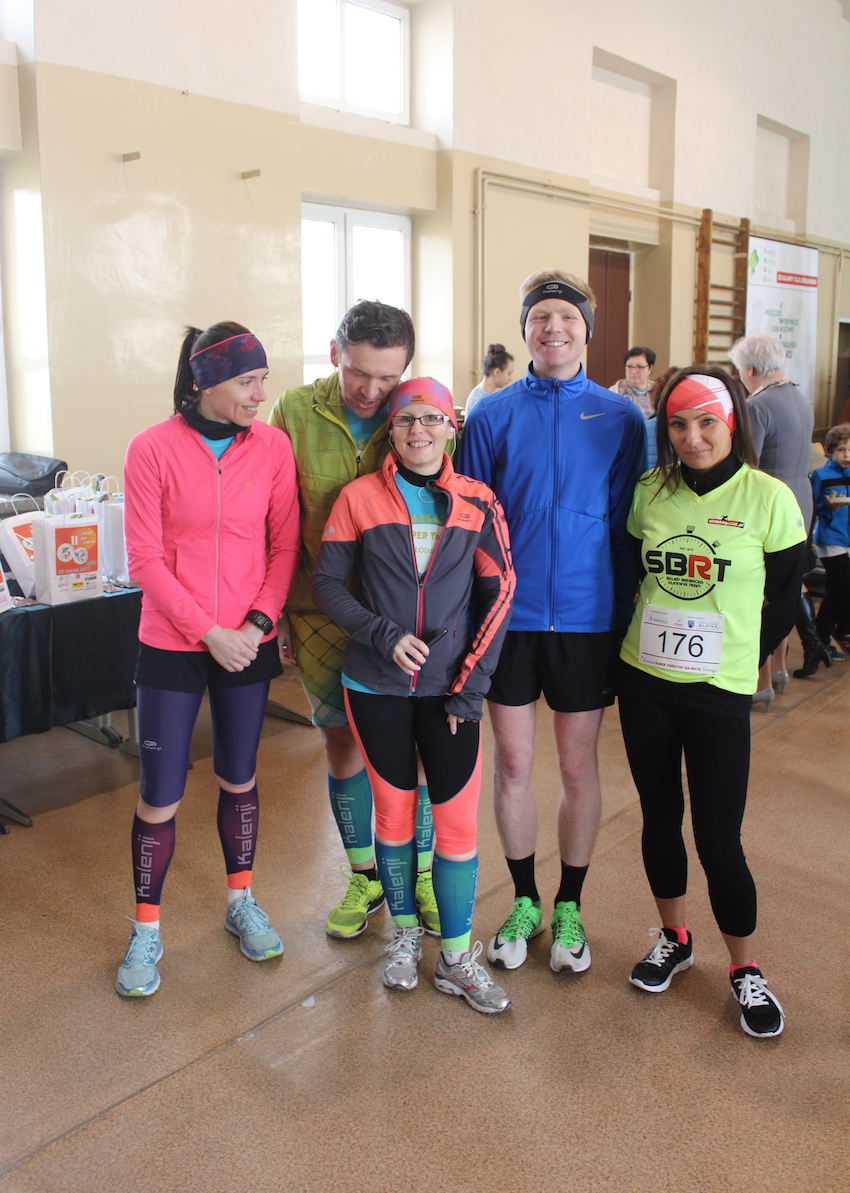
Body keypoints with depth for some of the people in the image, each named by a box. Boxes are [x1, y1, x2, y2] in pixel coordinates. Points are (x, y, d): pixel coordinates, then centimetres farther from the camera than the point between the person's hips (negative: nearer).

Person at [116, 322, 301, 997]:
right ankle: (147, 930, 24)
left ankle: (242, 902, 37)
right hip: (172, 646, -2)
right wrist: (208, 631, -14)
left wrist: (260, 622, -11)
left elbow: (284, 545, 1)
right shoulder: (153, 449, -9)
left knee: (239, 779, 17)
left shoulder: (273, 446, -2)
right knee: (160, 796, 4)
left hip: (248, 643, 2)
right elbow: (146, 559, -9)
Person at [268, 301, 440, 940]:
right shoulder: (296, 411, -4)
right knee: (344, 747, 12)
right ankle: (365, 875, 32)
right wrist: (281, 611, 3)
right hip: (323, 616, 1)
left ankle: (418, 870, 31)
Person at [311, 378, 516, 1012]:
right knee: (394, 810, 12)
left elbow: (500, 591, -1)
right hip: (376, 686, 0)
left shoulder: (477, 501, 0)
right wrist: (385, 635, -15)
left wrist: (470, 684, -7)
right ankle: (405, 934, 34)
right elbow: (328, 582, -1)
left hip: (451, 688, 0)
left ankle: (457, 958, 20)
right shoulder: (361, 497, -1)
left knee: (459, 819, 2)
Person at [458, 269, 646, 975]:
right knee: (513, 764, 9)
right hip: (509, 617, 1)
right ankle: (524, 902, 29)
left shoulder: (620, 417, 1)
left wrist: (626, 619, -2)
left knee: (578, 766, 10)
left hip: (587, 618, 0)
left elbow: (630, 524, 2)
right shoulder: (492, 415, 1)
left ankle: (569, 907, 29)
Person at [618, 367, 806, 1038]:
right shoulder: (651, 491, 1)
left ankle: (746, 969, 22)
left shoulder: (769, 498, -8)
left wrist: (740, 654, 8)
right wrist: (654, 633, 9)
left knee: (719, 837, 0)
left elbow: (785, 598, 2)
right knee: (660, 814, 14)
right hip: (643, 681, 3)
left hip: (720, 690, -3)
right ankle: (674, 939, 35)